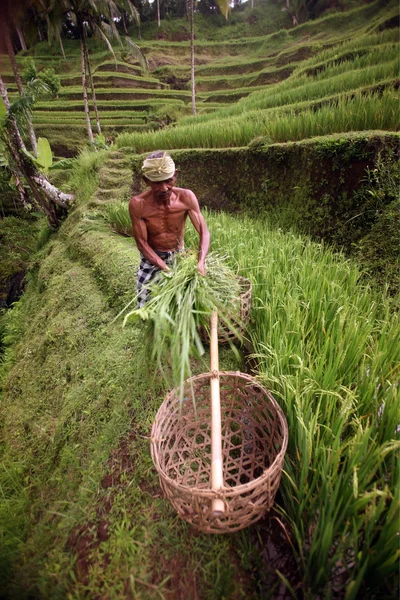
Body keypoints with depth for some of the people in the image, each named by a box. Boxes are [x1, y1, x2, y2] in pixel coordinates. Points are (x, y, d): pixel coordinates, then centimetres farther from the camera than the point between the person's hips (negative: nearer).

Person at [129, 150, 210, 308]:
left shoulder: (186, 197, -22)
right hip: (151, 257, -1)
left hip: (179, 255, 2)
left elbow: (204, 231, -22)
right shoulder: (137, 205, -26)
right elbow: (142, 243, -21)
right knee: (145, 305, 3)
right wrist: (166, 269, -32)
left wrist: (201, 262, -40)